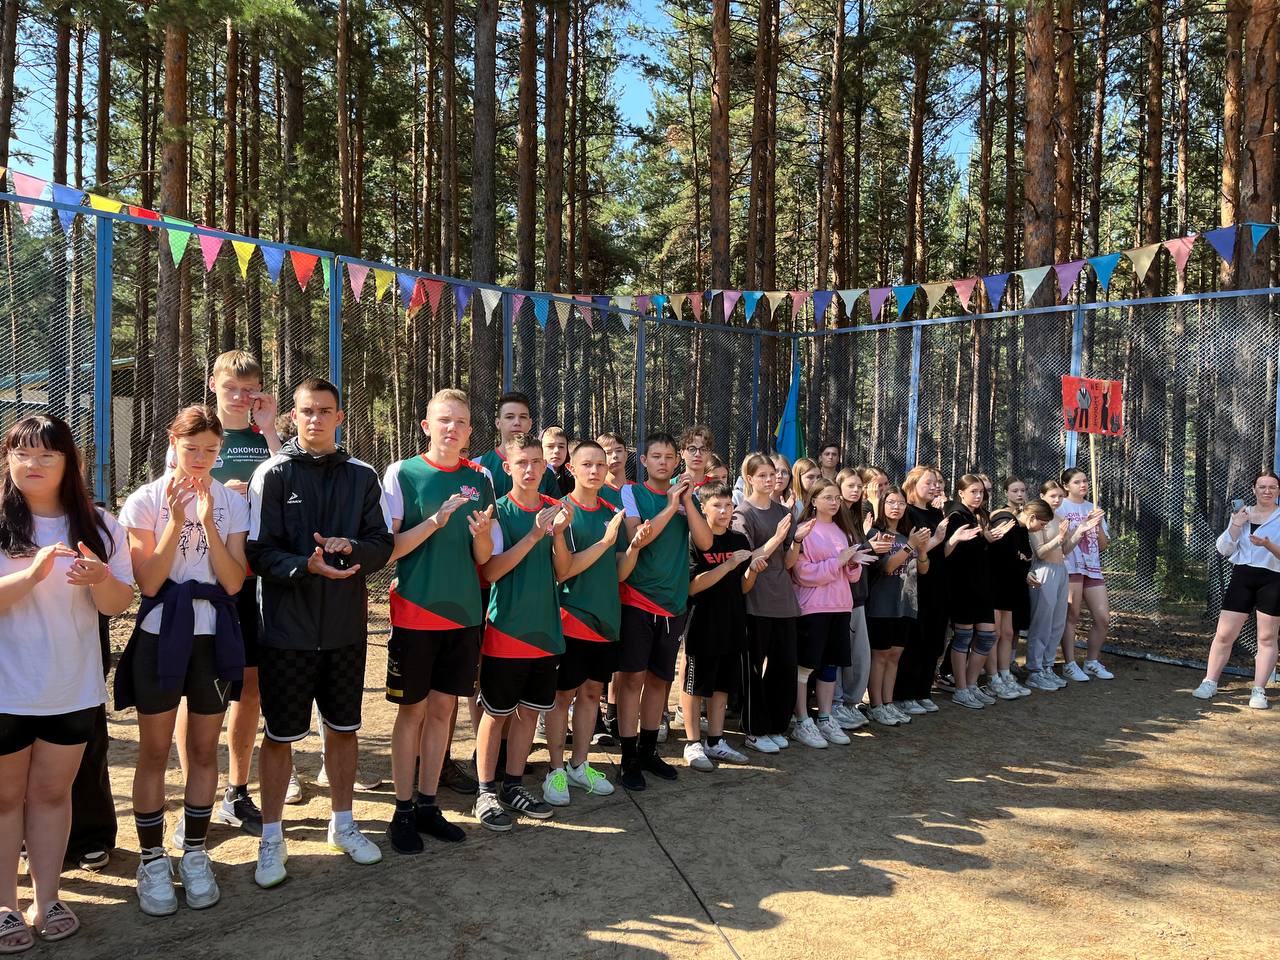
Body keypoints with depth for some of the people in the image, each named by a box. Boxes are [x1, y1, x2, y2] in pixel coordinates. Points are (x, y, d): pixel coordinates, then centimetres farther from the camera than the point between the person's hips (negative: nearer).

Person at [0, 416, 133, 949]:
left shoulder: (99, 526, 1)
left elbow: (118, 604, 0)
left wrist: (99, 578, -21)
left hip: (73, 688, 2)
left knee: (52, 792, 13)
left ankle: (46, 901, 23)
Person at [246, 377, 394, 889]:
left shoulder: (362, 476, 5)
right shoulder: (273, 474, -4)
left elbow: (383, 544, 3)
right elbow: (259, 552, -10)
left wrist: (351, 549, -17)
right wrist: (307, 565, -26)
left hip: (346, 626, 3)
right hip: (288, 628, -3)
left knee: (344, 727, 15)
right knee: (280, 734, 6)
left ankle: (342, 822, 33)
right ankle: (272, 837, 23)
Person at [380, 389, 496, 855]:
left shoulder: (479, 480, 6)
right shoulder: (402, 473, -5)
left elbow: (484, 558, 9)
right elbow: (388, 549, -8)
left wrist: (480, 532, -14)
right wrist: (435, 521, -22)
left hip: (463, 611, 4)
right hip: (415, 611, -3)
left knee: (442, 708, 10)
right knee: (413, 709, 4)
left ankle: (428, 804, 23)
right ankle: (403, 811, 17)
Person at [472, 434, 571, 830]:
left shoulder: (554, 509, 6)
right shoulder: (498, 511, -8)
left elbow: (562, 572, 5)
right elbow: (489, 571, -16)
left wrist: (558, 533, -13)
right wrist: (534, 535, -23)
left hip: (545, 628, 5)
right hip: (506, 629, -5)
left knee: (529, 710, 13)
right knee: (497, 712, 3)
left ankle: (513, 786, 26)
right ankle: (486, 792, 15)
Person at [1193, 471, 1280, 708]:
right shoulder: (1241, 514, 10)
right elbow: (1224, 549, 4)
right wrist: (1236, 525, -8)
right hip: (1242, 577, 3)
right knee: (1224, 635, 2)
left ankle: (1259, 691, 10)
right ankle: (1209, 683, 11)